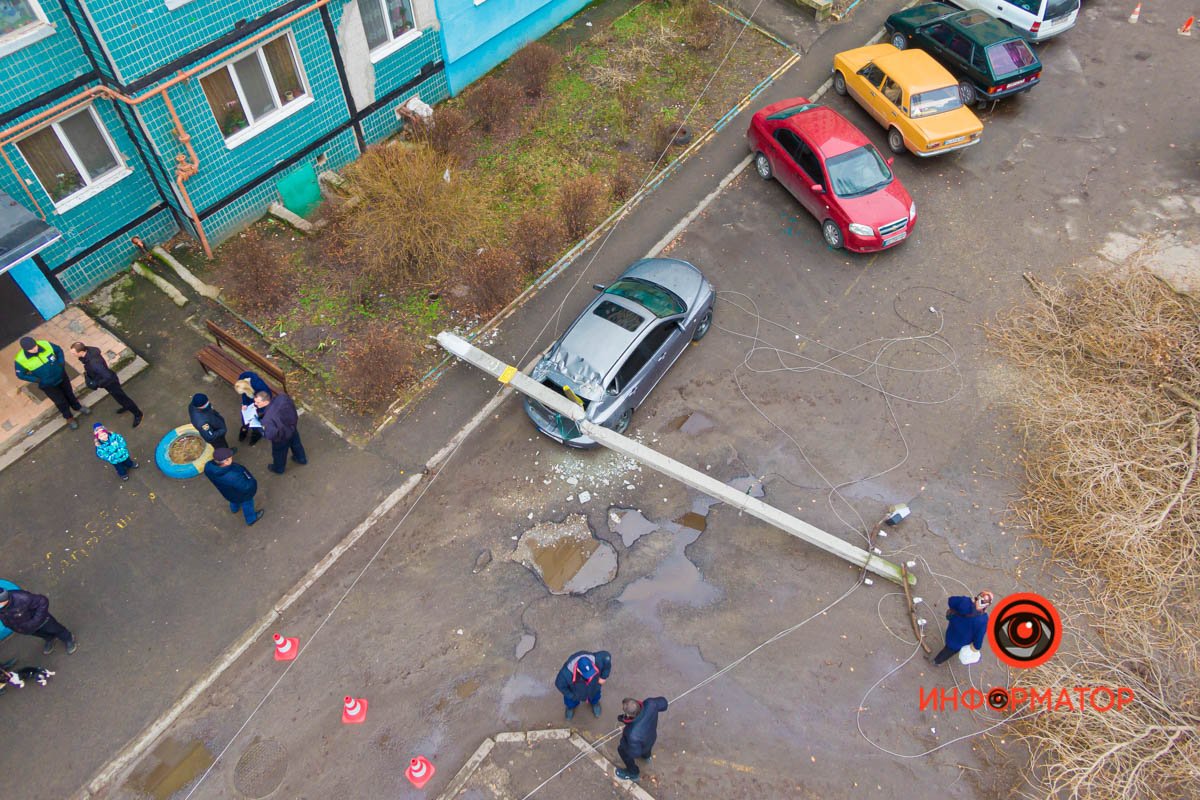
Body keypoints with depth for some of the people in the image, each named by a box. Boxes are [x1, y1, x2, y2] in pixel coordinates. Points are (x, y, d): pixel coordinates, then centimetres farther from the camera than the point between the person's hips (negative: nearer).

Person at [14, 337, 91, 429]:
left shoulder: (45, 345, -26)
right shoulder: (21, 359, -28)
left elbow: (58, 350, -4)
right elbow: (21, 374, -10)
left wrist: (61, 362, -16)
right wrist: (37, 380, -20)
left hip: (61, 376, 2)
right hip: (47, 384, -2)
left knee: (69, 393, 25)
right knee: (61, 401, 14)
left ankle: (77, 407, 55)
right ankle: (69, 417, 42)